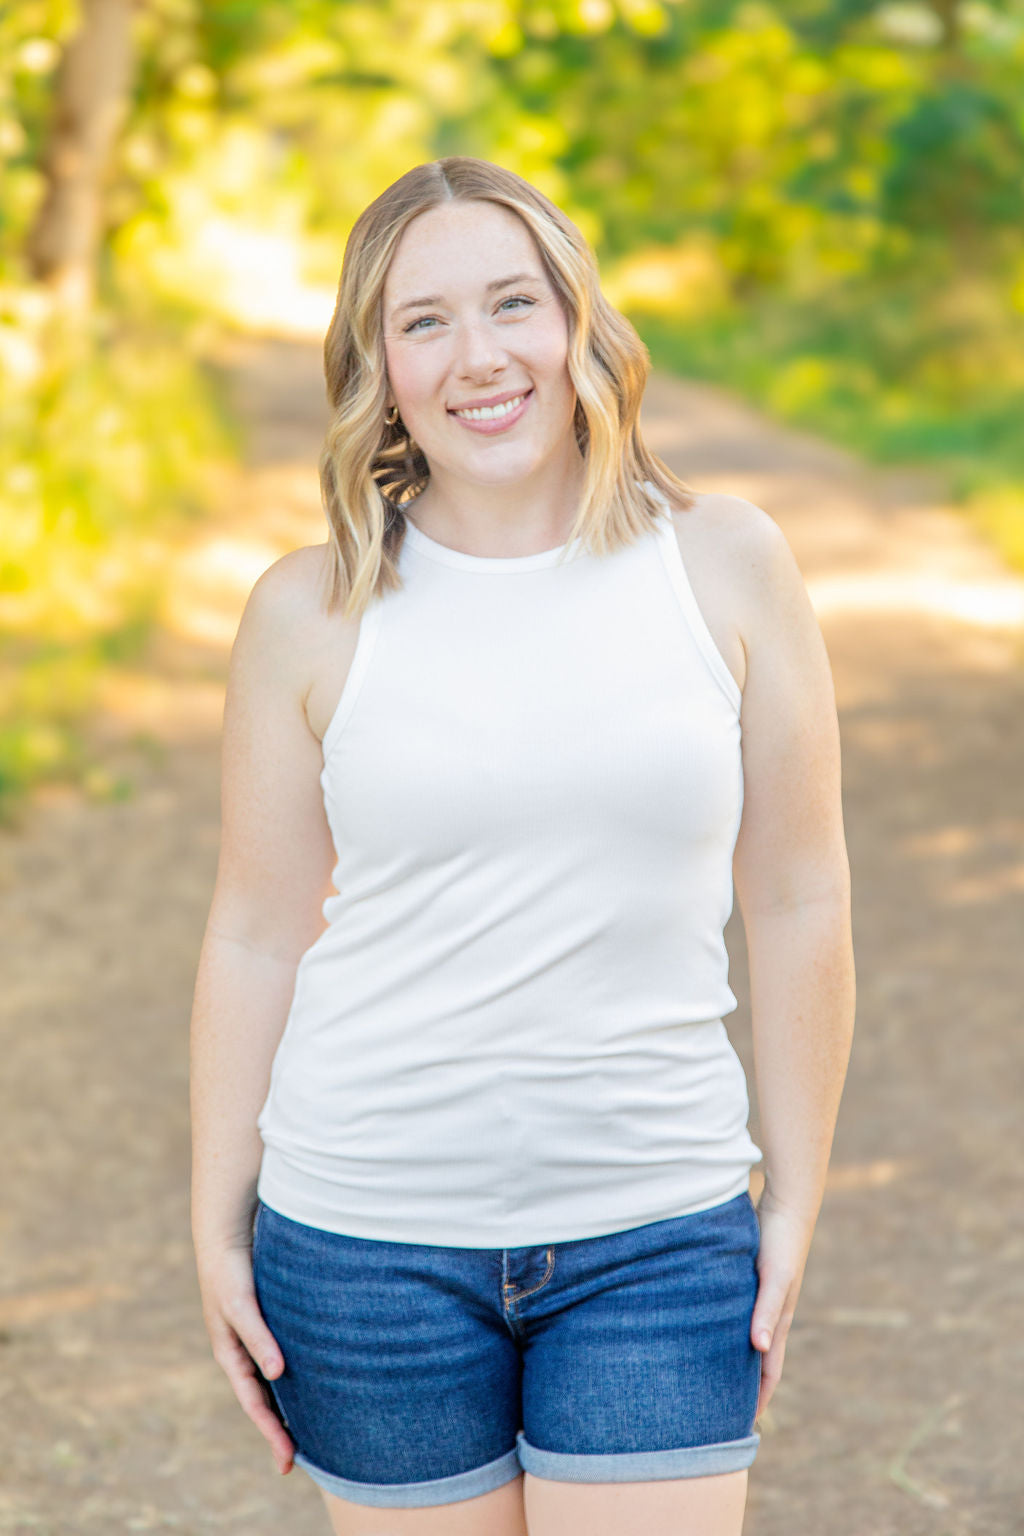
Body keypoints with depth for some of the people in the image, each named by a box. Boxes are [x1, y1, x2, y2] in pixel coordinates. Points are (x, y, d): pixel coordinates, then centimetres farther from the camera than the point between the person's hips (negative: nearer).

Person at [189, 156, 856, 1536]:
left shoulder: (724, 566, -1)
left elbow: (798, 898, 4)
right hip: (370, 1233, 0)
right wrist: (217, 1227, 4)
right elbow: (256, 933, 4)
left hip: (657, 1239, 0)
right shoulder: (311, 615, -2)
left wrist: (796, 1200, 4)